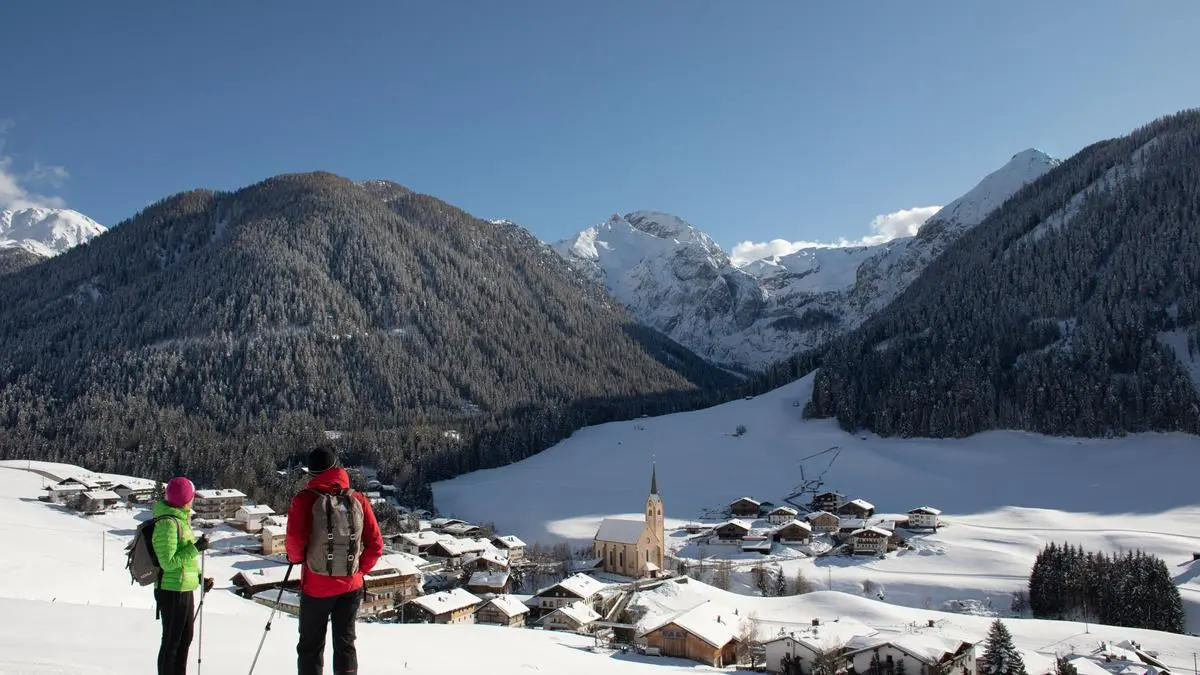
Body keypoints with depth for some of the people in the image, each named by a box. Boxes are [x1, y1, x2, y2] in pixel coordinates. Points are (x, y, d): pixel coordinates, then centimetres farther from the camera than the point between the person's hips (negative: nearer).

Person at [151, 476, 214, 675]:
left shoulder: (180, 519, 11)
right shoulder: (167, 524, -20)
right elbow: (168, 562, -24)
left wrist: (200, 577, 16)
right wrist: (195, 548, -20)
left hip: (184, 589, 10)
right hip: (172, 591, -10)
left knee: (185, 638, 19)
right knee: (172, 642, 1)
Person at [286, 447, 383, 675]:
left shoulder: (305, 499, -12)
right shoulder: (358, 500, -3)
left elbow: (295, 539, -18)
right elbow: (375, 544, -3)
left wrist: (296, 558, 3)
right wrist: (360, 570, 9)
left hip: (316, 586, -2)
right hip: (351, 586, 2)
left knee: (311, 646, 13)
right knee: (345, 643, 16)